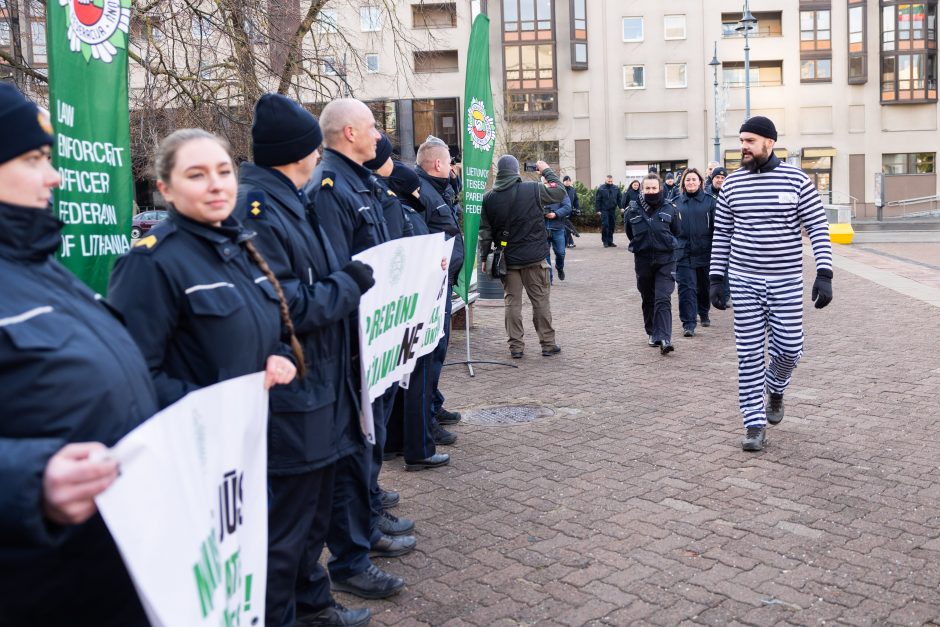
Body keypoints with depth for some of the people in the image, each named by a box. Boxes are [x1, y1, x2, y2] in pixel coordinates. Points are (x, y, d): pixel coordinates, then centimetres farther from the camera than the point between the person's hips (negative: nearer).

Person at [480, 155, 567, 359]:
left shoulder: (488, 198, -1)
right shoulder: (533, 189, -9)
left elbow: (484, 231, -1)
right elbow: (560, 192, 3)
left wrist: (485, 257, 7)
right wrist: (547, 171, 14)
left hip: (507, 259, 2)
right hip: (534, 258, -2)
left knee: (512, 301, 9)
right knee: (541, 300, 8)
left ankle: (516, 346, 9)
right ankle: (548, 344, 14)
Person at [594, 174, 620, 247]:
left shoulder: (616, 188, 8)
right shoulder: (601, 189, -3)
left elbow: (619, 199, 10)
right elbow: (597, 200, -4)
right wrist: (598, 210, -9)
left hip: (613, 210, 4)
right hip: (604, 210, -4)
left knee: (612, 226, 6)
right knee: (605, 225, -8)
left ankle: (610, 241, 14)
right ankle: (605, 241, 0)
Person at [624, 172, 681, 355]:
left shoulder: (670, 209, -2)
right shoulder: (633, 211, 1)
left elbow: (675, 232, 11)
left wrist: (667, 246, 11)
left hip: (665, 260, -2)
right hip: (643, 261, 2)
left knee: (663, 299, -12)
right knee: (648, 299, 14)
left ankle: (663, 338, -17)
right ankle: (652, 333, 30)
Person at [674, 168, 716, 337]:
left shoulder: (709, 201, 1)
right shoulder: (677, 202, 6)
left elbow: (715, 226, 0)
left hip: (705, 251, 0)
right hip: (684, 252, 0)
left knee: (704, 286, 14)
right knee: (686, 287, -6)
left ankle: (704, 314, 37)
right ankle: (688, 323, -5)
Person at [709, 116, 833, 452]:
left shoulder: (796, 179, -4)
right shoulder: (732, 183, 2)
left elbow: (818, 227, -5)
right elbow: (721, 235, 8)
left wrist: (824, 274, -14)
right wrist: (716, 279, 4)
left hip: (786, 280, -1)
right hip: (744, 280, 1)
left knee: (789, 348, 2)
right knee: (749, 353, 2)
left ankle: (775, 387, 37)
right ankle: (755, 424, 12)